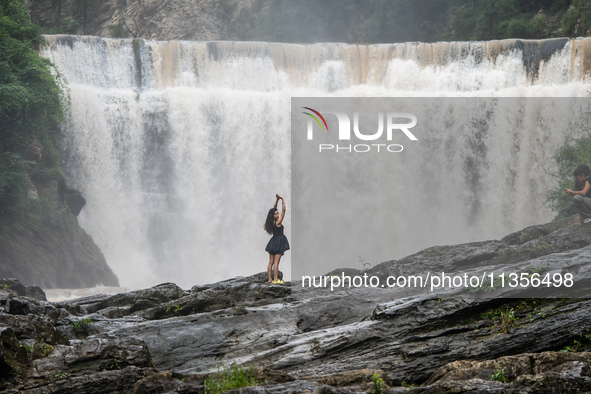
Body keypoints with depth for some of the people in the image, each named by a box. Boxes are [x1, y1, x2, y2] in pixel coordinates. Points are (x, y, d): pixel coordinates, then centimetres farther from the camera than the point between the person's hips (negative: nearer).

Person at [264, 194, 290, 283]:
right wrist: (283, 200, -7)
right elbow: (283, 210, -14)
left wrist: (277, 199, 10)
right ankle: (275, 279, -12)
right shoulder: (278, 222, -15)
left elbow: (274, 209, 13)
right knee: (276, 262, -10)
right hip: (279, 241, -8)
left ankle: (270, 279, 6)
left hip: (273, 241, 8)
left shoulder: (271, 222, 4)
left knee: (271, 262, 6)